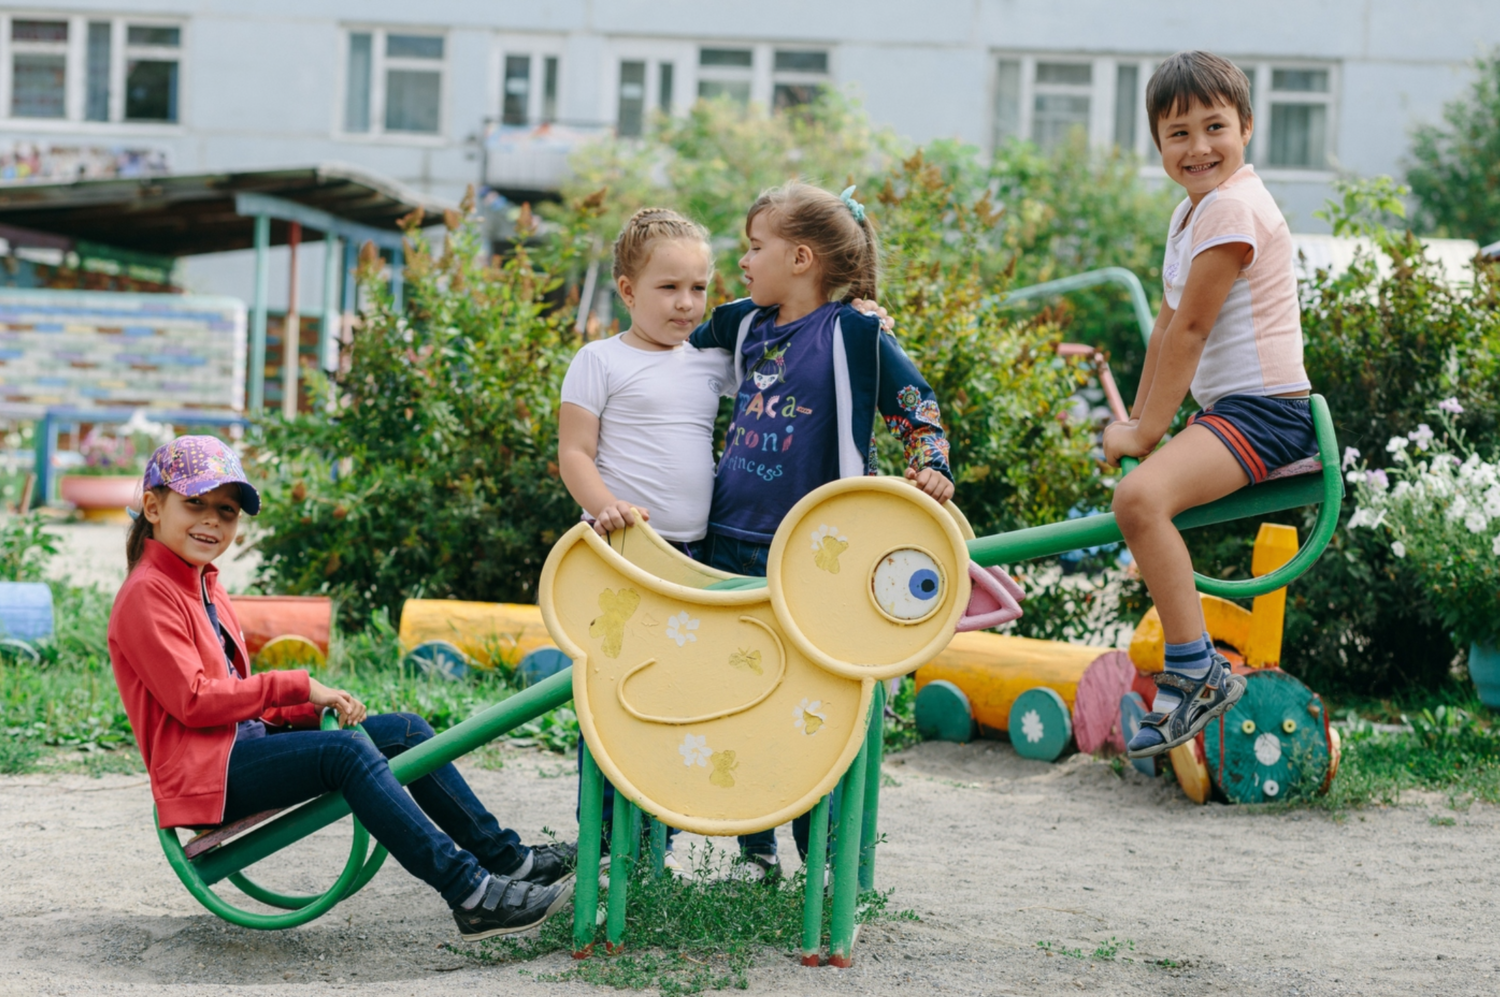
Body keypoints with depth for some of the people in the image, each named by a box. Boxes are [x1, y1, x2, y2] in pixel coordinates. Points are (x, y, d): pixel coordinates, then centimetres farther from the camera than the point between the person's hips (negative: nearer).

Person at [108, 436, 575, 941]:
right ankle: (470, 895, -35)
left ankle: (504, 857, 6)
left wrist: (315, 709, 3)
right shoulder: (146, 594, -10)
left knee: (405, 730, 3)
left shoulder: (205, 586, 22)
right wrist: (298, 688, -15)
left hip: (243, 746, 10)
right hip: (200, 772, -10)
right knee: (346, 751, -30)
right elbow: (192, 700, -19)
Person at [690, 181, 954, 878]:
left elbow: (919, 411, -4)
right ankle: (756, 853, 21)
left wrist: (932, 471, -18)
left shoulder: (858, 331, -7)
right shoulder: (742, 325, 9)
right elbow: (679, 350, 30)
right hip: (730, 548, 6)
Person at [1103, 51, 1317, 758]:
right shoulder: (1192, 210, 15)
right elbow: (1168, 324, 19)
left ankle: (1197, 672, -24)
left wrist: (1146, 434, -14)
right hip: (1227, 407, 11)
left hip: (1263, 407, -11)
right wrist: (1139, 419, 12)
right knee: (1141, 498, 28)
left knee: (1141, 495, -32)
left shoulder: (1233, 207, -16)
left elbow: (1191, 329, -17)